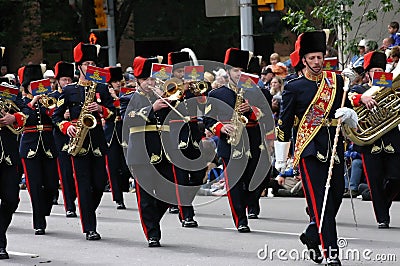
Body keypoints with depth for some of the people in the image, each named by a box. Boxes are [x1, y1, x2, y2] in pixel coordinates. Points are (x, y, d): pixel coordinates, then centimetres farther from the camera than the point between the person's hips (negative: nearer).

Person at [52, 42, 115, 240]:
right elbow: (56, 116, 7)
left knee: (100, 182, 1)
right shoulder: (68, 91, 5)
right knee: (84, 185, -6)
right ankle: (90, 228, -7)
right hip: (79, 141, -2)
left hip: (97, 139, 3)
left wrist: (101, 109, -12)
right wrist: (67, 127, -11)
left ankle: (88, 212, 28)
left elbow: (113, 113, 7)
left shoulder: (101, 88, 11)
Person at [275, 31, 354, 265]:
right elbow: (283, 128, 1)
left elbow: (350, 114, 23)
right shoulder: (294, 88, -1)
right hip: (309, 150, -4)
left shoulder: (337, 81, 10)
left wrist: (348, 116, -1)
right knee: (320, 202, -9)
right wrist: (281, 165, 1)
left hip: (335, 148, 4)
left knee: (335, 198, 8)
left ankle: (312, 236, 32)